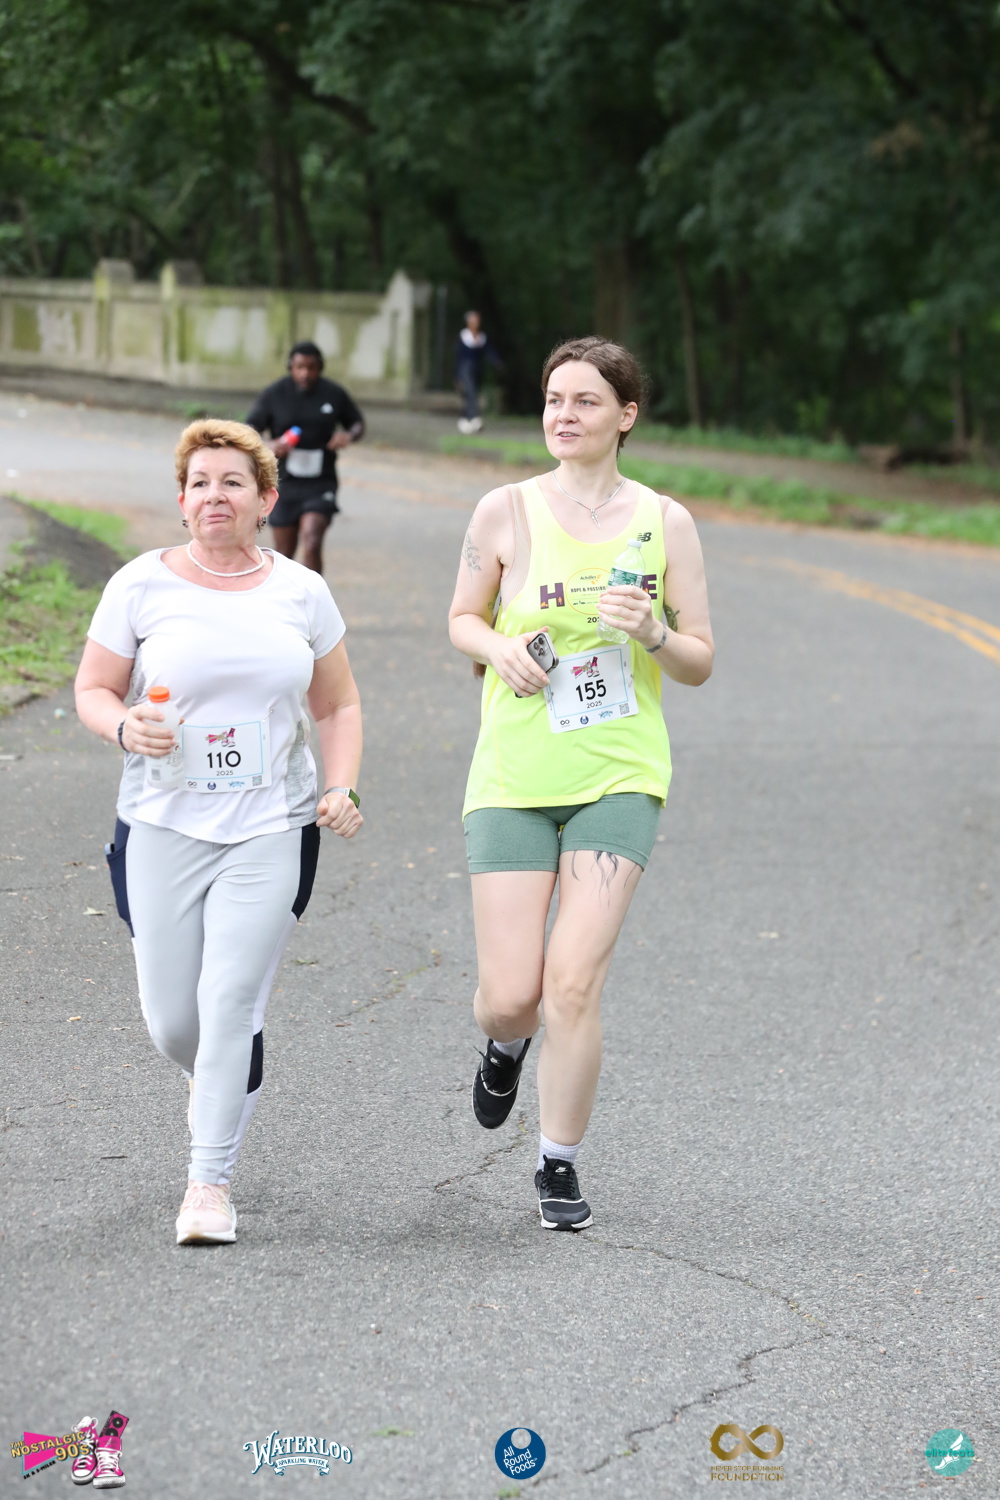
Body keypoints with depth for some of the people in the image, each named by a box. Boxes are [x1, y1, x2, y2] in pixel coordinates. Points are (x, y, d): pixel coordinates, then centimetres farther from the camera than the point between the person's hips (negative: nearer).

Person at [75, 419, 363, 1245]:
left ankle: (211, 1180, -1)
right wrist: (125, 727, -18)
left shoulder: (300, 591, 6)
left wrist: (341, 787, -1)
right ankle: (213, 1085, 39)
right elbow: (92, 688, 4)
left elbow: (338, 705, 14)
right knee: (171, 1019, 3)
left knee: (232, 1000, -12)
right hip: (164, 828, 0)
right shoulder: (143, 584, 0)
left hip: (272, 830, 0)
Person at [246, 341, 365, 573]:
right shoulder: (274, 395, -4)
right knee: (284, 555, 10)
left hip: (320, 486, -1)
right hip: (284, 484, 1)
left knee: (312, 545, -21)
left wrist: (350, 435, -12)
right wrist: (270, 446, -29)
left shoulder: (334, 394, -1)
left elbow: (358, 423, 13)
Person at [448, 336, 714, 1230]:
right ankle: (507, 1045, 36)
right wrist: (496, 649, -9)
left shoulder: (665, 523, 2)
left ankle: (560, 1165, 7)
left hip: (618, 780, 0)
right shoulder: (507, 512, 1)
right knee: (509, 997, -3)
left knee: (573, 981, -12)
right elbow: (462, 619, 13)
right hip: (514, 778, 0)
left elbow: (701, 664, 6)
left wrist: (653, 632, -14)